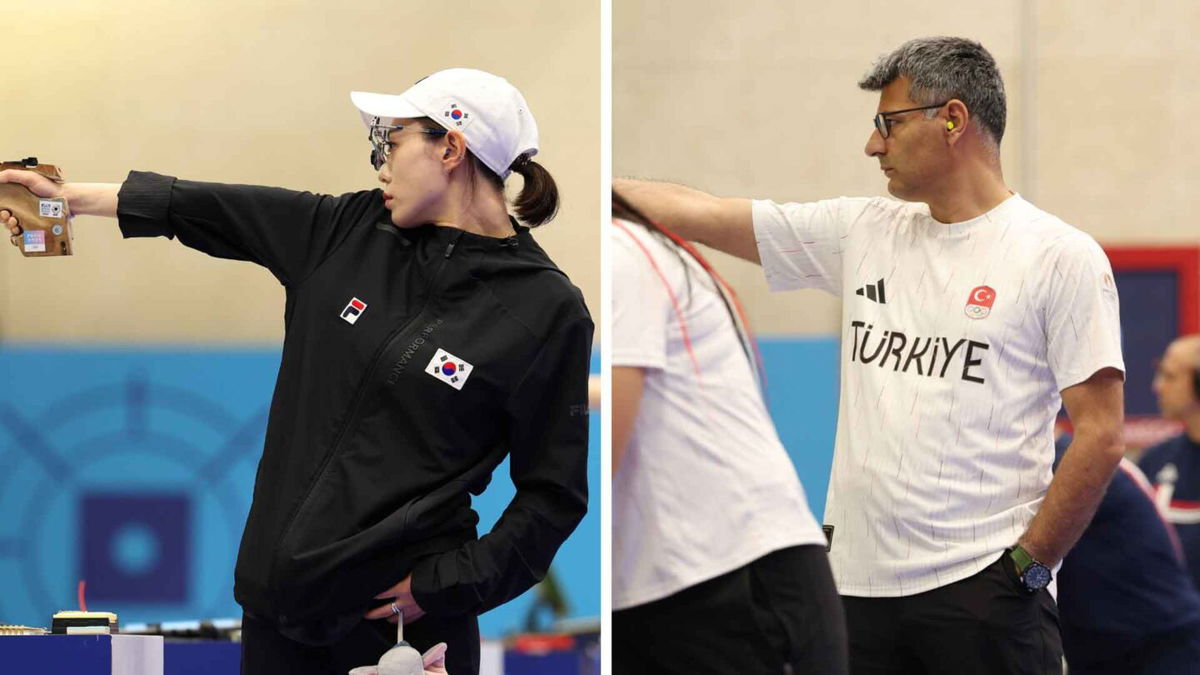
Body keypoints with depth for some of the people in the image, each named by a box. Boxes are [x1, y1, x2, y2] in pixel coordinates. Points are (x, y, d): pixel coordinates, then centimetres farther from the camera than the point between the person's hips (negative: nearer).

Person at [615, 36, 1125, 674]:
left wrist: (1027, 565, -10)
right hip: (859, 581, 6)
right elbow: (702, 214, 16)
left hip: (982, 590, -5)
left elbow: (1101, 436, -7)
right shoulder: (862, 231, 13)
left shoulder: (1062, 256, -3)